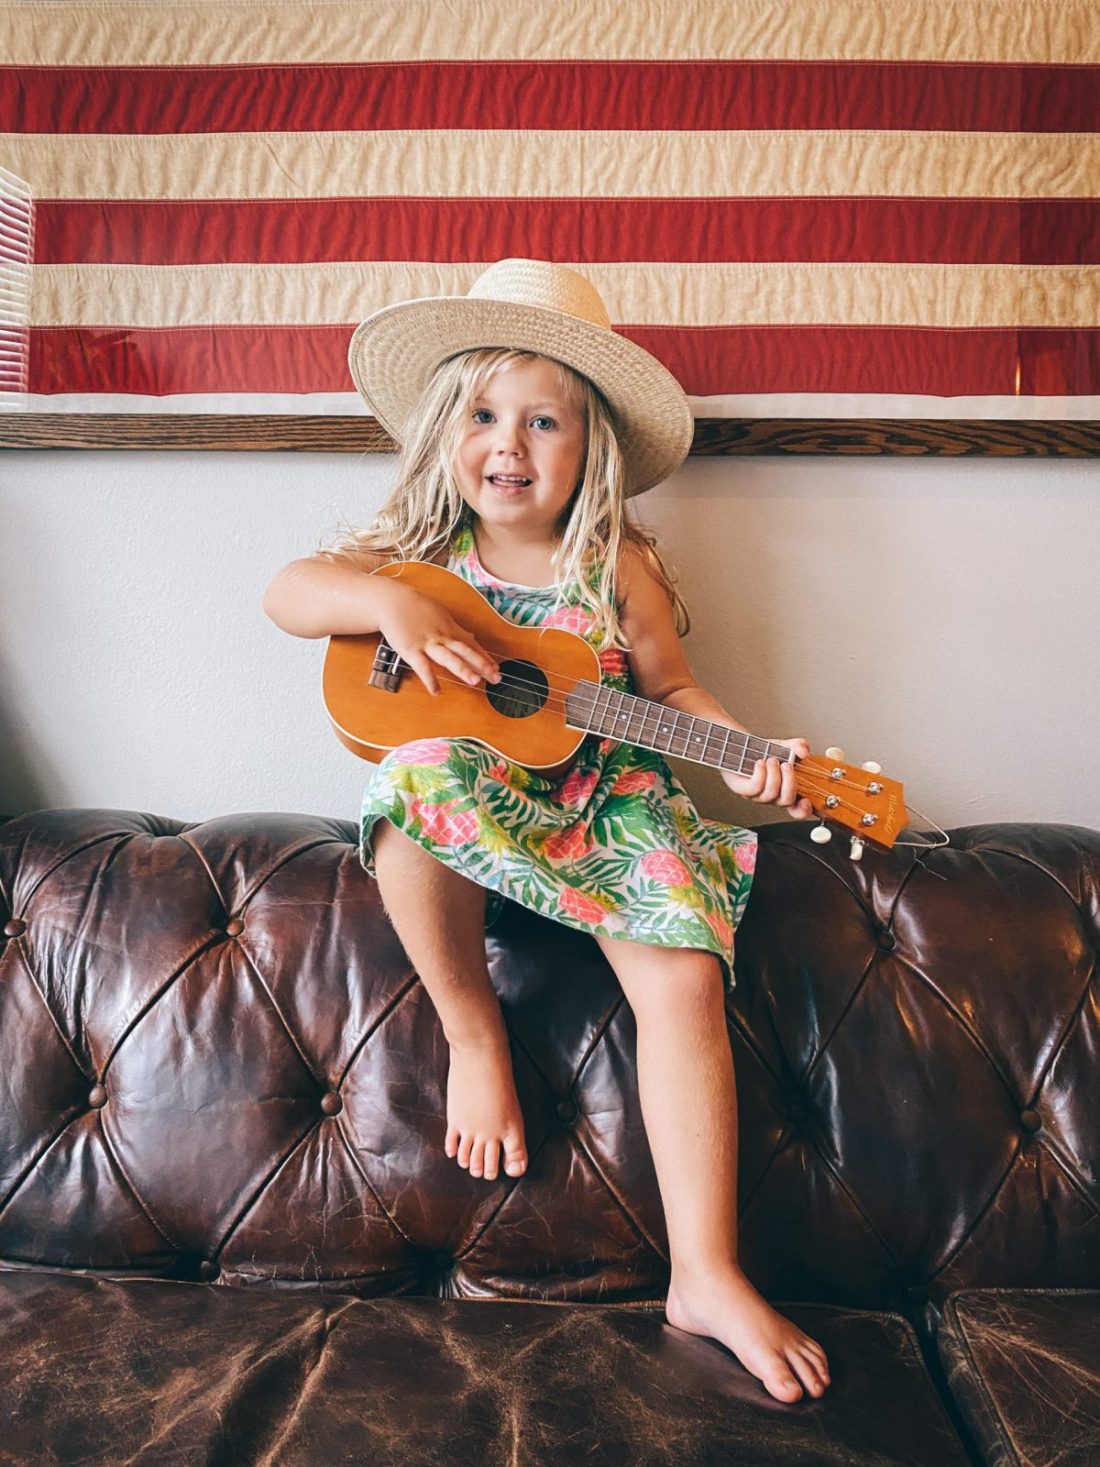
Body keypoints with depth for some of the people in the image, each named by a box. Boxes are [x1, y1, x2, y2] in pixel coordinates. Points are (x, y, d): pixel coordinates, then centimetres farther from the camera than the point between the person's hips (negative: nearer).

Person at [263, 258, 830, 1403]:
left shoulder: (618, 567, 1)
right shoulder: (423, 550, 3)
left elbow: (669, 689, 7)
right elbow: (287, 592, -3)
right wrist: (388, 603, -22)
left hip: (605, 803, 1)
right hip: (471, 809, 0)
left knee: (685, 979, -19)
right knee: (422, 771, -36)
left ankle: (706, 1276, -5)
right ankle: (472, 1031, -13)